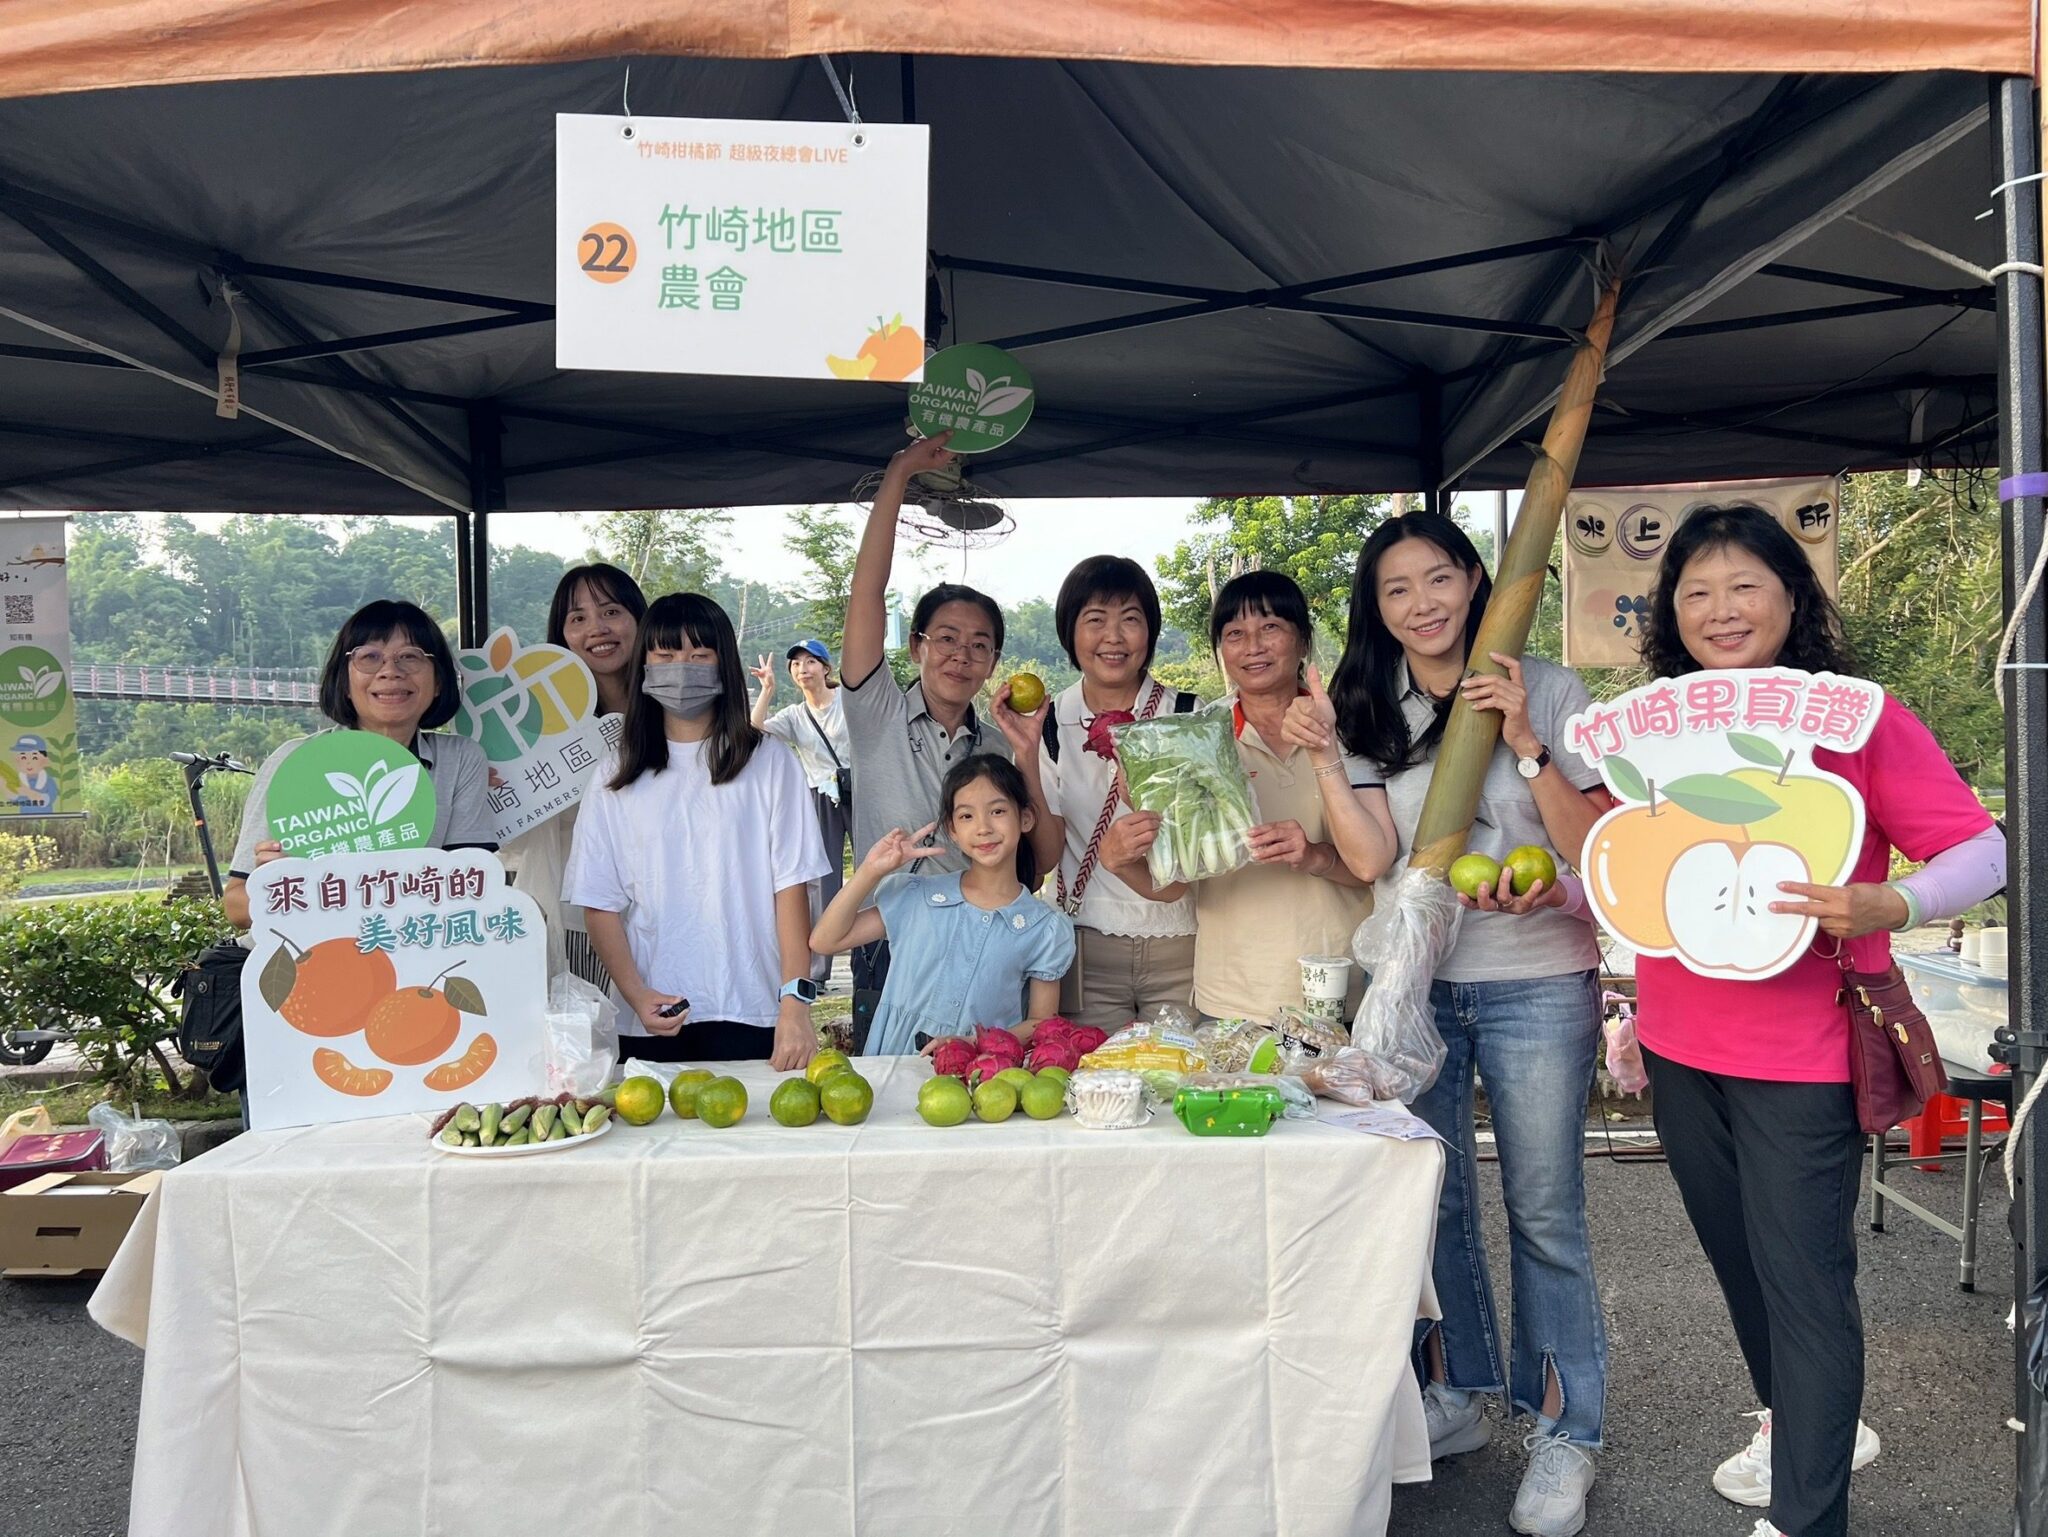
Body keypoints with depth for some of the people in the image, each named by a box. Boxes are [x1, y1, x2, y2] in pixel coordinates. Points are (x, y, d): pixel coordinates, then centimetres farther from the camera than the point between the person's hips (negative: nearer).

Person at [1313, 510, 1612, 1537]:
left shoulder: (1546, 690, -5)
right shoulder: (1372, 708, 5)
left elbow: (1595, 850, -9)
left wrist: (1524, 742, -19)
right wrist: (1319, 753, -11)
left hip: (1537, 984, -3)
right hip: (1413, 984, 4)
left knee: (1544, 1211, 3)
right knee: (1431, 1197, 13)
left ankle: (1565, 1430, 19)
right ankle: (1455, 1395, 32)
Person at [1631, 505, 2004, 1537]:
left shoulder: (1858, 717, -9)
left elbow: (1983, 852, -11)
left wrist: (1887, 907, -29)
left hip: (1801, 1056, -6)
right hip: (1679, 1051, 6)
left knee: (1802, 1277, -1)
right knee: (1738, 1259, 20)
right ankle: (1803, 1431, 44)